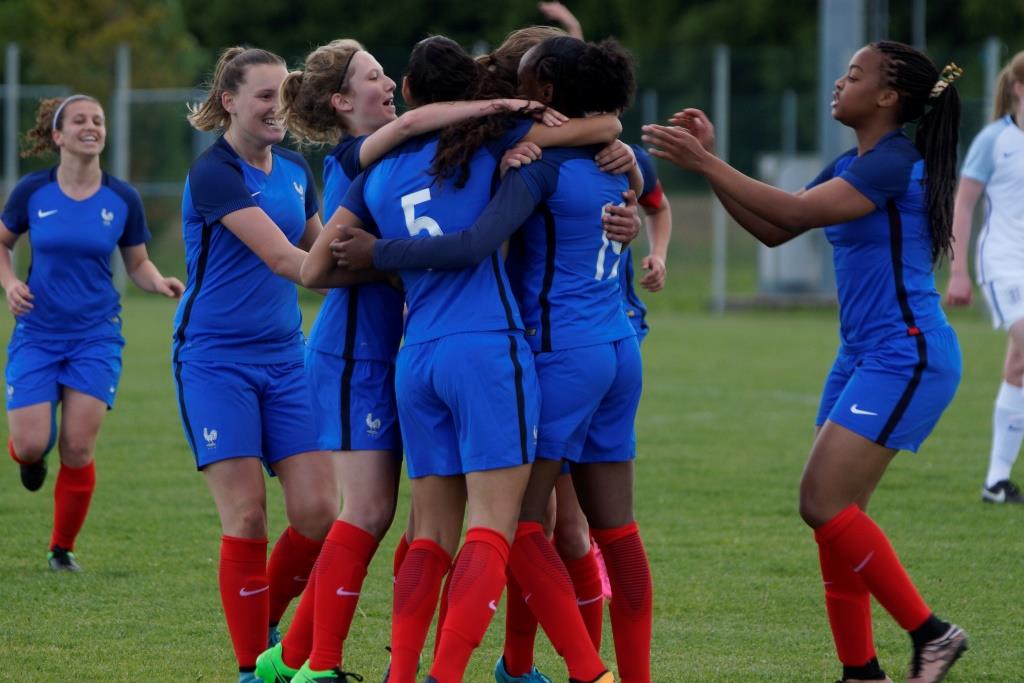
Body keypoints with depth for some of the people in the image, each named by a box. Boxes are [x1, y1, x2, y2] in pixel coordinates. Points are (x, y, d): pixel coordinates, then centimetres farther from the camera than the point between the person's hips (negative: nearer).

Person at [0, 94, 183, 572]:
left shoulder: (122, 199, -2)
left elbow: (138, 264, 9)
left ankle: (62, 549, 11)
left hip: (96, 337, 0)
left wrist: (161, 284, -12)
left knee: (78, 448, -7)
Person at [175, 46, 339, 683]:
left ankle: (267, 622, 19)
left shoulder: (295, 170, 8)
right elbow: (282, 258, -24)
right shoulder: (214, 174, -15)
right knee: (247, 518, -9)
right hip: (216, 361, -6)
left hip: (284, 360, 6)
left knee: (319, 511, -4)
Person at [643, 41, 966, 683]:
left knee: (826, 503, -15)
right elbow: (773, 230, 14)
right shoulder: (851, 165, 14)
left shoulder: (894, 163, -16)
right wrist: (710, 158, 6)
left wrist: (704, 163, -21)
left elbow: (795, 213, -23)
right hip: (864, 357, 10)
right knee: (830, 510, 5)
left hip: (906, 358, -10)